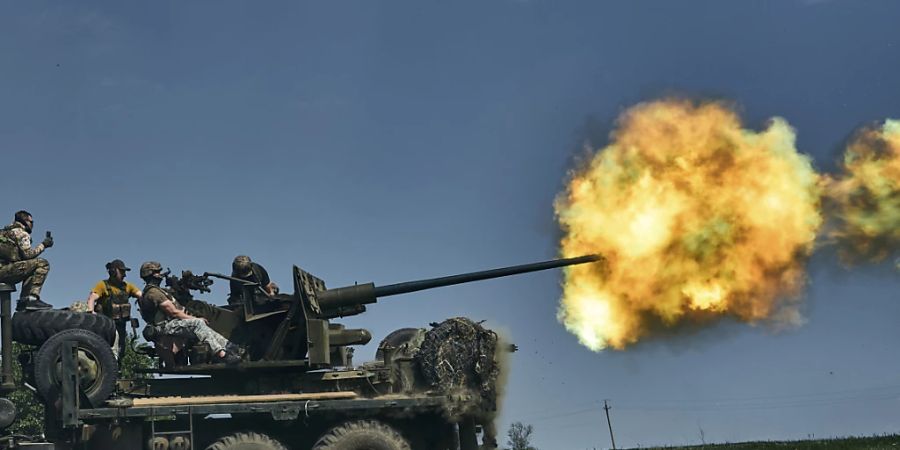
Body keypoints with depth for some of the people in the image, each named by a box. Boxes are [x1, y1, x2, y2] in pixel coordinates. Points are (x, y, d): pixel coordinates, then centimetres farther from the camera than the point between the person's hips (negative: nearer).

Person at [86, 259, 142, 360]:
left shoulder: (127, 286, 11)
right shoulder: (103, 285, -2)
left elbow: (141, 295, 1)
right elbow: (92, 298, -16)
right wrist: (91, 311, -35)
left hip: (121, 325, 6)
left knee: (120, 354, 11)